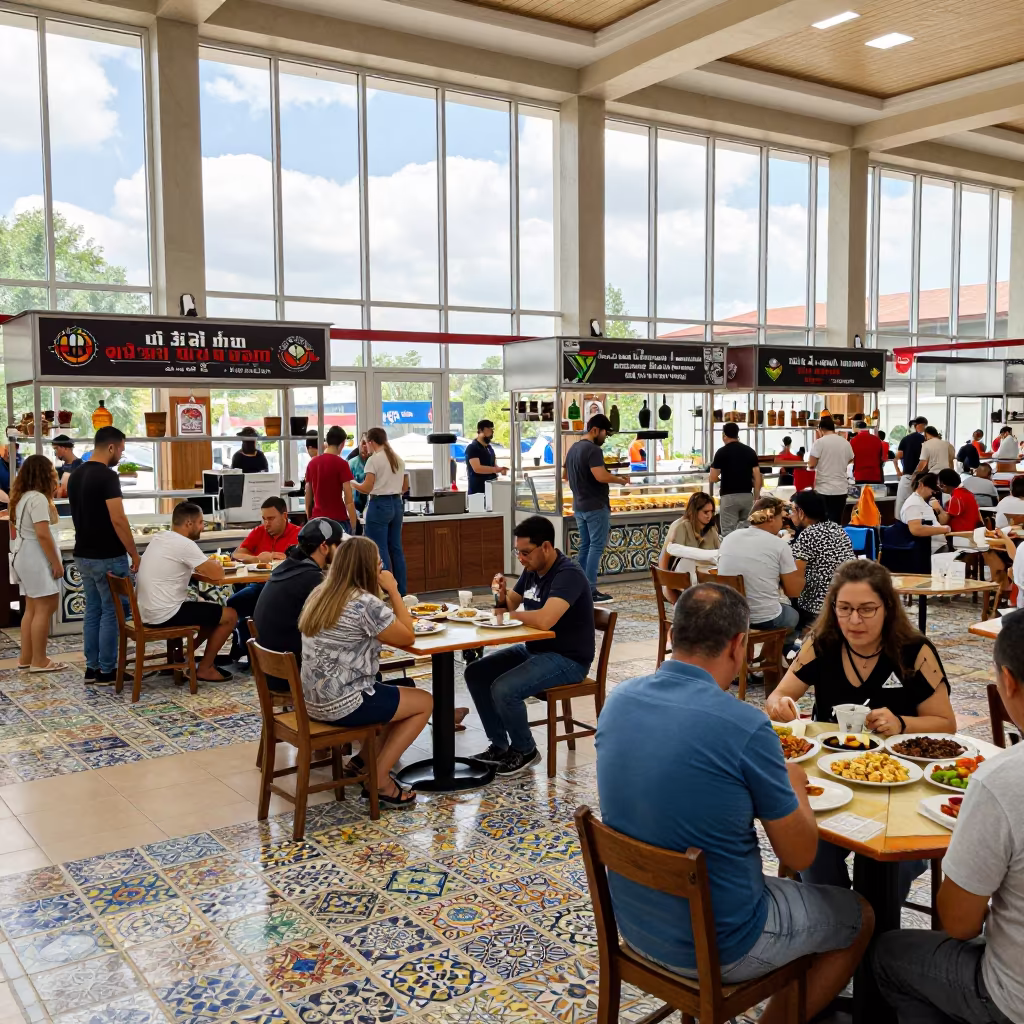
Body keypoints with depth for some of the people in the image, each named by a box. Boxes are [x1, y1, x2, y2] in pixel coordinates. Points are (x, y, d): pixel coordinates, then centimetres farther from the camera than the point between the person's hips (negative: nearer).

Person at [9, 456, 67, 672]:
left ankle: (26, 658, 19)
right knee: (45, 608, -6)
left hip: (25, 556, 11)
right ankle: (39, 661, -2)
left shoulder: (23, 496, 14)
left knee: (32, 609, 15)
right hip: (36, 558, -11)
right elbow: (43, 535, -23)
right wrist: (56, 563, -19)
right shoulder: (38, 498, -18)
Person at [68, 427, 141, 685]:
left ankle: (92, 667, 19)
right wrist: (134, 554, -14)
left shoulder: (75, 475, 9)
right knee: (111, 613, 1)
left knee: (93, 610, 14)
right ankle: (106, 670, 7)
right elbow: (118, 521, -22)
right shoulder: (107, 476, -18)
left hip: (83, 555, 8)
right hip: (108, 557, -8)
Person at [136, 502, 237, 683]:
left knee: (212, 610, 25)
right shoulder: (184, 544, -18)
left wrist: (205, 576, 5)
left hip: (148, 612, 10)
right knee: (230, 615, 1)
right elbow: (218, 574, -17)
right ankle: (204, 668, 9)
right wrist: (215, 563, 7)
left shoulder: (158, 539, 11)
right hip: (165, 615, -10)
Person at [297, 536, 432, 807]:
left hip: (314, 699, 9)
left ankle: (372, 764, 22)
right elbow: (407, 636, -8)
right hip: (343, 704, -9)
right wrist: (394, 592, -3)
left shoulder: (319, 595, 7)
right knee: (425, 702, 8)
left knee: (397, 694, 26)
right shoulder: (366, 603, -19)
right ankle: (379, 779, 7)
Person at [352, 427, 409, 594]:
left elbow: (367, 488, -15)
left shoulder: (374, 460, -10)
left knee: (379, 550, -2)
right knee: (396, 548, 11)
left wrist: (351, 484, 0)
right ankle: (401, 591, 13)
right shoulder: (399, 460, 12)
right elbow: (405, 487, 16)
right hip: (396, 504, 7)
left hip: (379, 505, -7)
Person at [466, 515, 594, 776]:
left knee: (504, 689, -26)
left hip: (567, 659, -9)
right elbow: (510, 605, 16)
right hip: (534, 648, 10)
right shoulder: (531, 569, 4)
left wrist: (512, 615, -19)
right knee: (475, 673, 2)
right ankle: (499, 745, 11)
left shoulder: (568, 574, -24)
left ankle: (524, 751, 0)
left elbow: (544, 620, -38)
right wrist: (502, 593, -8)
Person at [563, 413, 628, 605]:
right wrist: (621, 480, -13)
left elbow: (564, 475, 24)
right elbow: (601, 476, -27)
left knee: (585, 546, 13)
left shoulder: (573, 449, 13)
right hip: (596, 506, -9)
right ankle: (590, 591, -5)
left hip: (579, 506, 9)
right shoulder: (592, 449, -16)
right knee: (596, 547, -4)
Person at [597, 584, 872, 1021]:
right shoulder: (745, 725, -26)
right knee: (858, 918, 21)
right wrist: (795, 785, 4)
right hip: (717, 946, -6)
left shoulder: (618, 701, -7)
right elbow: (799, 854, -14)